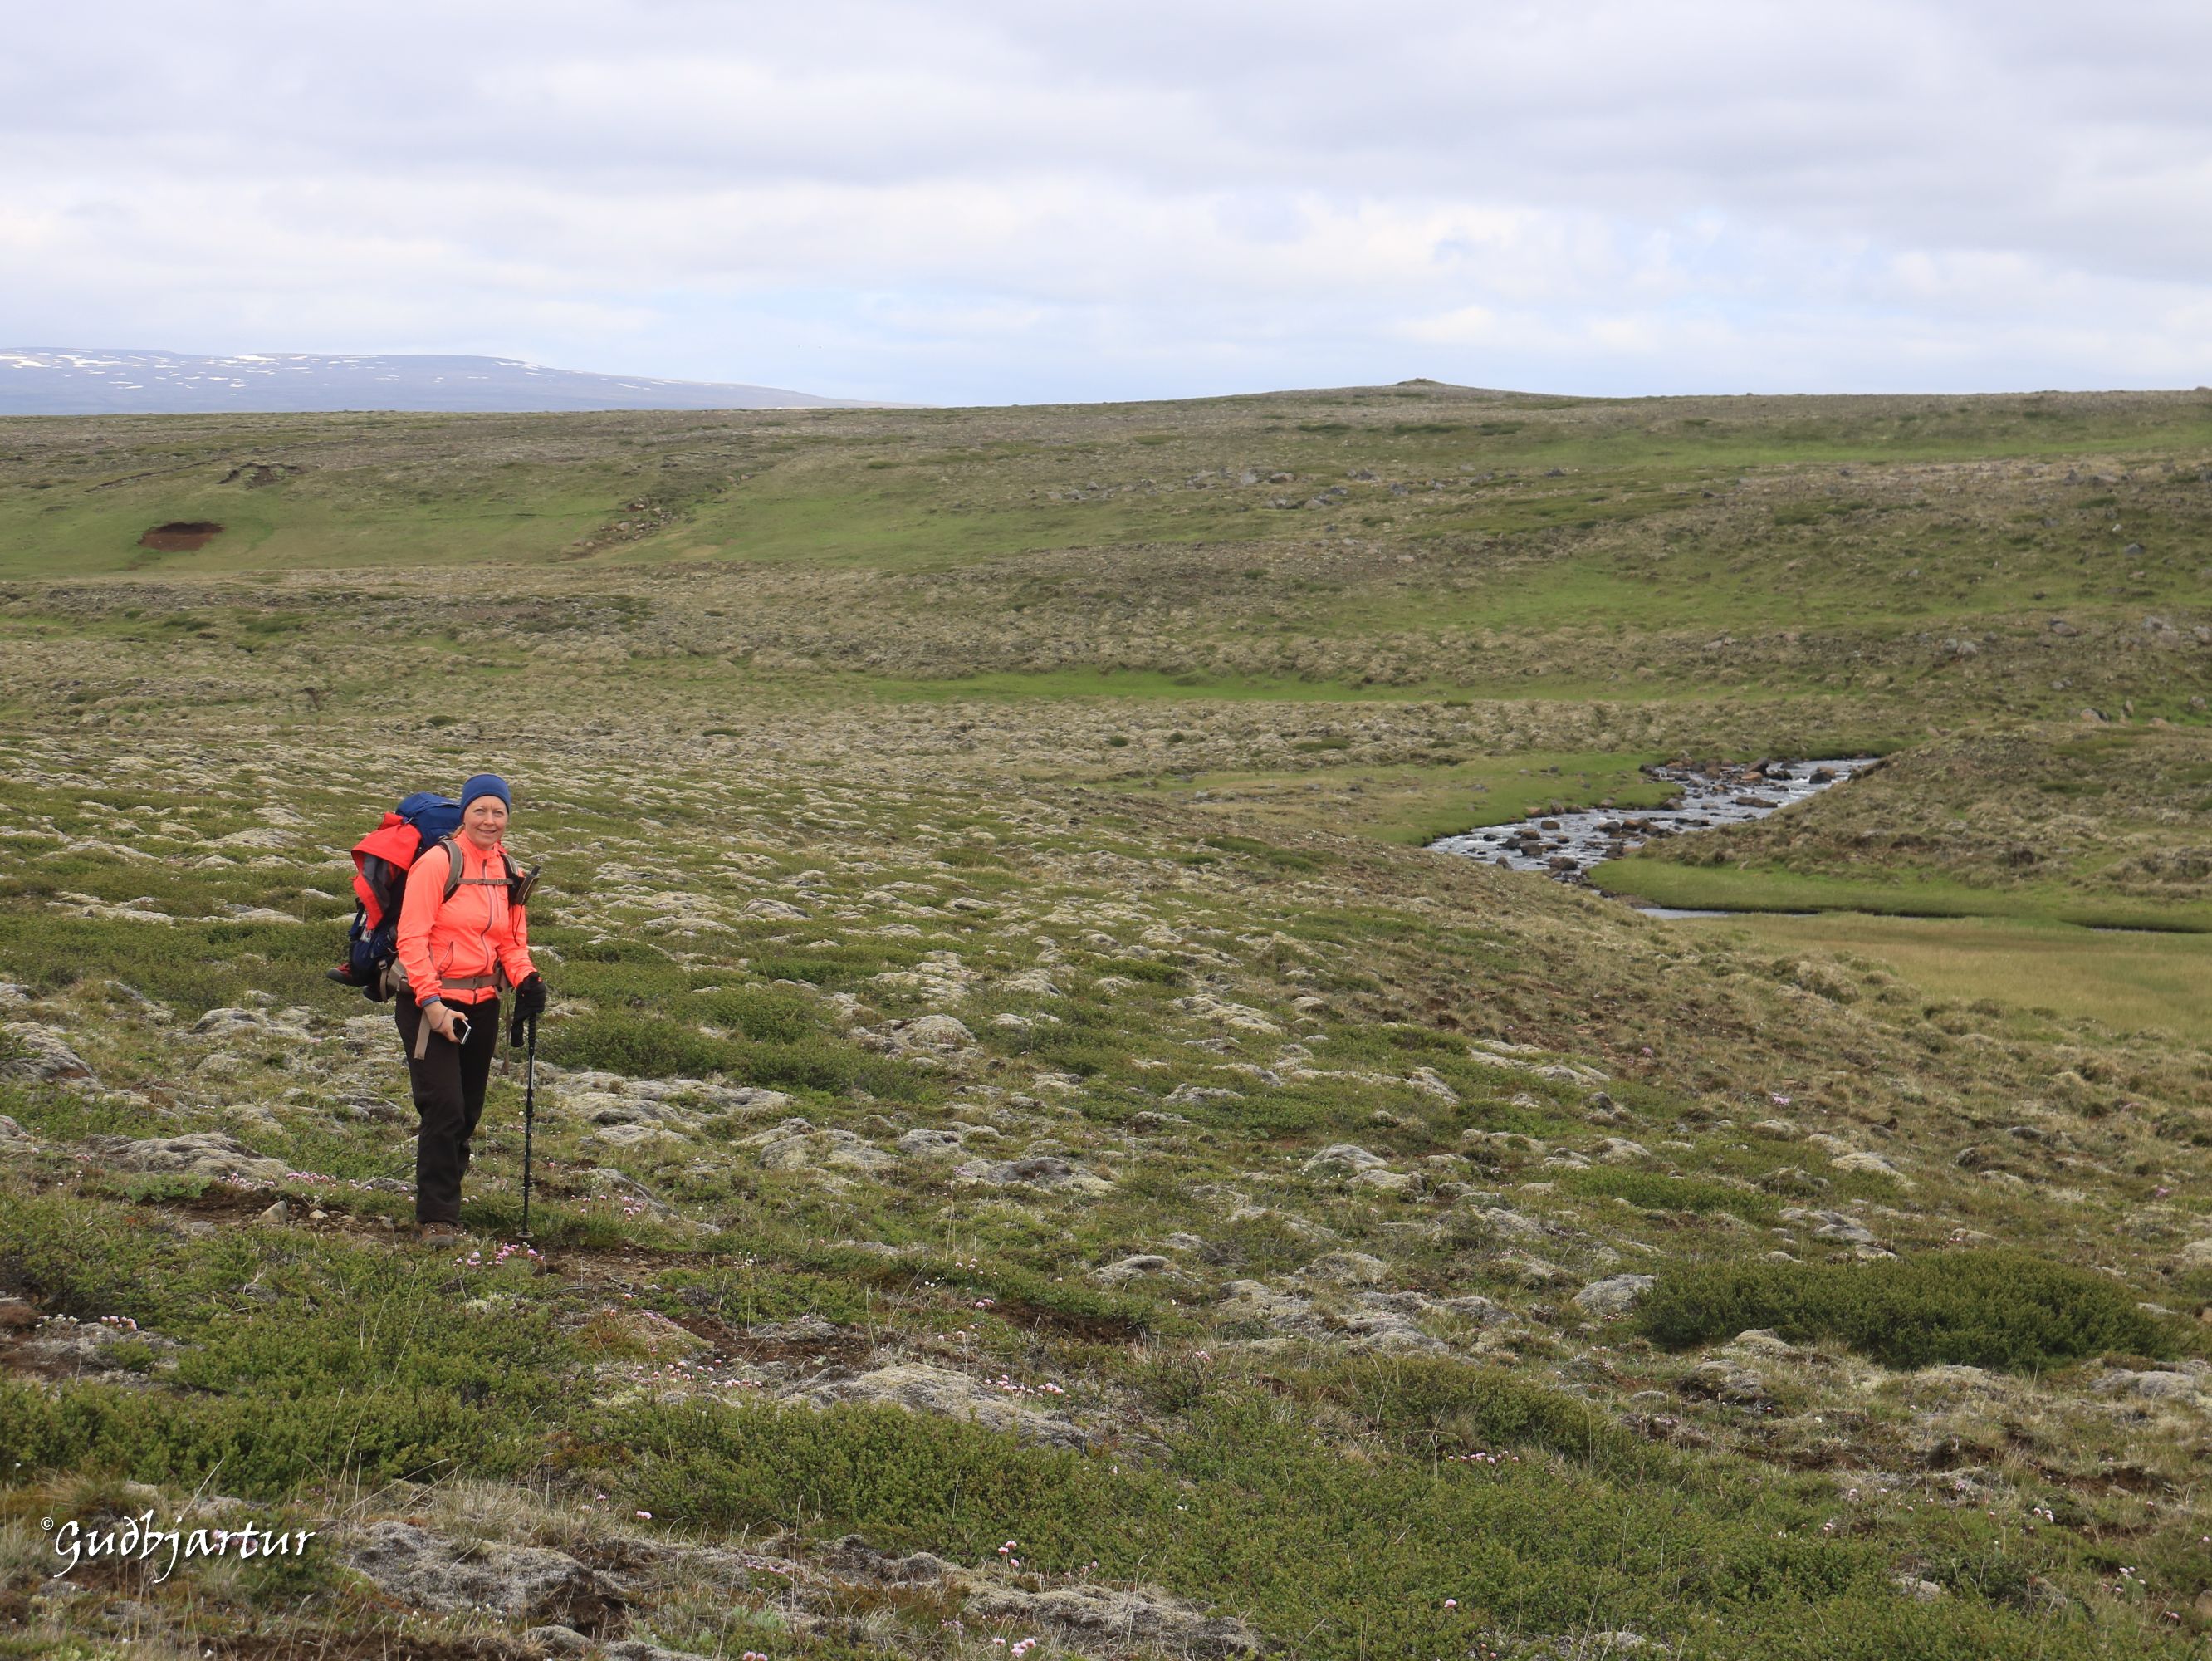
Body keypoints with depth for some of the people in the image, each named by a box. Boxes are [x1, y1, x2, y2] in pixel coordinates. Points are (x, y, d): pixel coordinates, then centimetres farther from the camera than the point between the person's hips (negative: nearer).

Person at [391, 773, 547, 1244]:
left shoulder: (508, 871, 10)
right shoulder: (438, 862, -10)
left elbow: (512, 940, 17)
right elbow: (411, 938, -13)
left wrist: (526, 979, -4)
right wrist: (432, 1002, -19)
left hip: (482, 1005, 7)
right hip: (430, 1002, -6)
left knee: (467, 1114, 10)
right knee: (444, 1108, -13)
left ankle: (443, 1204, 23)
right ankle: (435, 1218, -6)